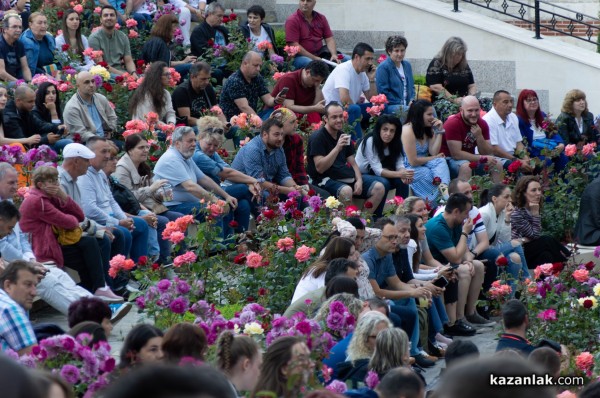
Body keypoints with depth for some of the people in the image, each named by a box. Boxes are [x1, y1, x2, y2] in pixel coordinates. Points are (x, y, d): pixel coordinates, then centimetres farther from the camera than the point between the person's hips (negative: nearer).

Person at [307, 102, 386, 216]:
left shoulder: (343, 136, 16)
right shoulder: (318, 137, -9)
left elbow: (352, 163, 17)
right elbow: (320, 168, -18)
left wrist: (359, 180, -3)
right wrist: (337, 148, -26)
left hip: (347, 178, 8)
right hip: (326, 180, -8)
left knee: (379, 188, -7)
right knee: (346, 191, -38)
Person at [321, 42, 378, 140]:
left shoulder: (362, 73, 8)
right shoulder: (344, 70, -20)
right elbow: (344, 99, -33)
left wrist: (371, 79, -2)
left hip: (349, 109, 9)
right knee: (355, 109, -37)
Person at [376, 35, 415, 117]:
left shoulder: (407, 65, 19)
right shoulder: (383, 67, -5)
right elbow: (383, 91, -9)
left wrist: (412, 100, 5)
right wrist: (400, 105, -13)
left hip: (407, 105, 7)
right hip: (390, 107, -7)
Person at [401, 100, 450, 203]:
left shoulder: (428, 129, 9)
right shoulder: (408, 130, -16)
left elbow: (434, 153, -4)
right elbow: (413, 161, -19)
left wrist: (439, 132, -8)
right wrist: (434, 158, -7)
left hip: (423, 164, 6)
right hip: (410, 169, -6)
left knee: (440, 162, -25)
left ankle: (444, 189, -49)